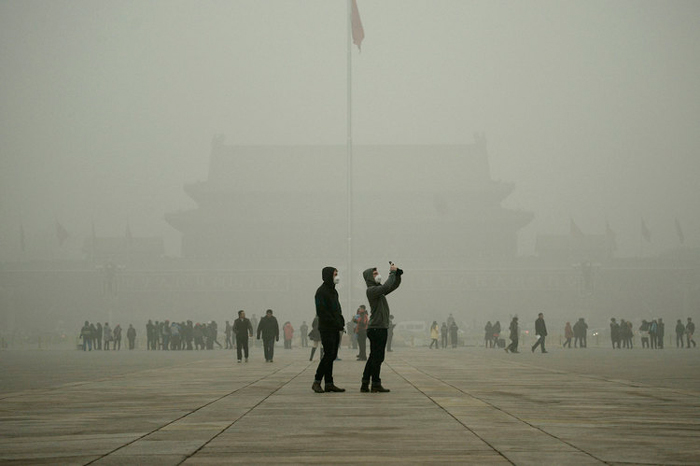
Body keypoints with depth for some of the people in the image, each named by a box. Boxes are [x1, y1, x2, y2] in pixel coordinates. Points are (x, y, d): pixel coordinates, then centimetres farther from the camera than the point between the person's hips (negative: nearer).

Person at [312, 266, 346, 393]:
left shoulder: (333, 291, 18)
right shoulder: (321, 291, -10)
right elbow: (322, 312, -17)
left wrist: (341, 322, 6)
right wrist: (337, 323, -17)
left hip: (335, 330, 9)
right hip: (326, 329, -9)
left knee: (332, 356, 7)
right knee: (328, 355, -11)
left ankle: (329, 384, 8)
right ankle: (317, 382, -5)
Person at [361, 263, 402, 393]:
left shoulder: (379, 289, 19)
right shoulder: (371, 290, -11)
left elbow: (394, 285, 24)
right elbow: (387, 287, -27)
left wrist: (398, 273, 7)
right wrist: (392, 273, -17)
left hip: (381, 328, 10)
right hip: (377, 328, -10)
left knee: (374, 357, 11)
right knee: (377, 357, -6)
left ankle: (365, 384, 13)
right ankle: (376, 384, -3)